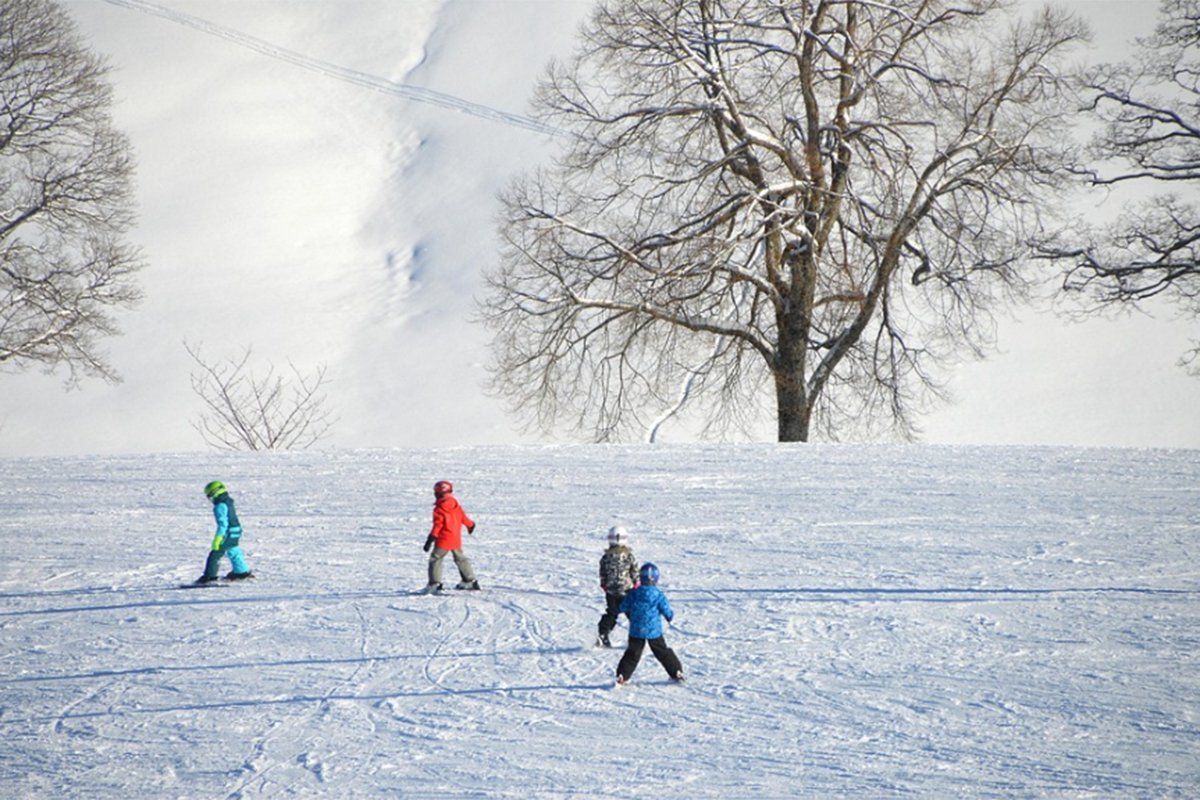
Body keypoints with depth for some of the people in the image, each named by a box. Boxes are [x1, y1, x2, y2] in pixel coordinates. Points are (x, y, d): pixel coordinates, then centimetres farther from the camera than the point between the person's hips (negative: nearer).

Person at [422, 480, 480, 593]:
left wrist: (430, 540, -18)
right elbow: (464, 518, 18)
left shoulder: (439, 509, -14)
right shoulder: (456, 506, 5)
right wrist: (470, 525, 40)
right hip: (456, 540, 7)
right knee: (460, 559, 21)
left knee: (435, 559, 0)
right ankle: (470, 580, 24)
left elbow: (437, 525, -18)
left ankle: (435, 583, -11)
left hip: (443, 541, -7)